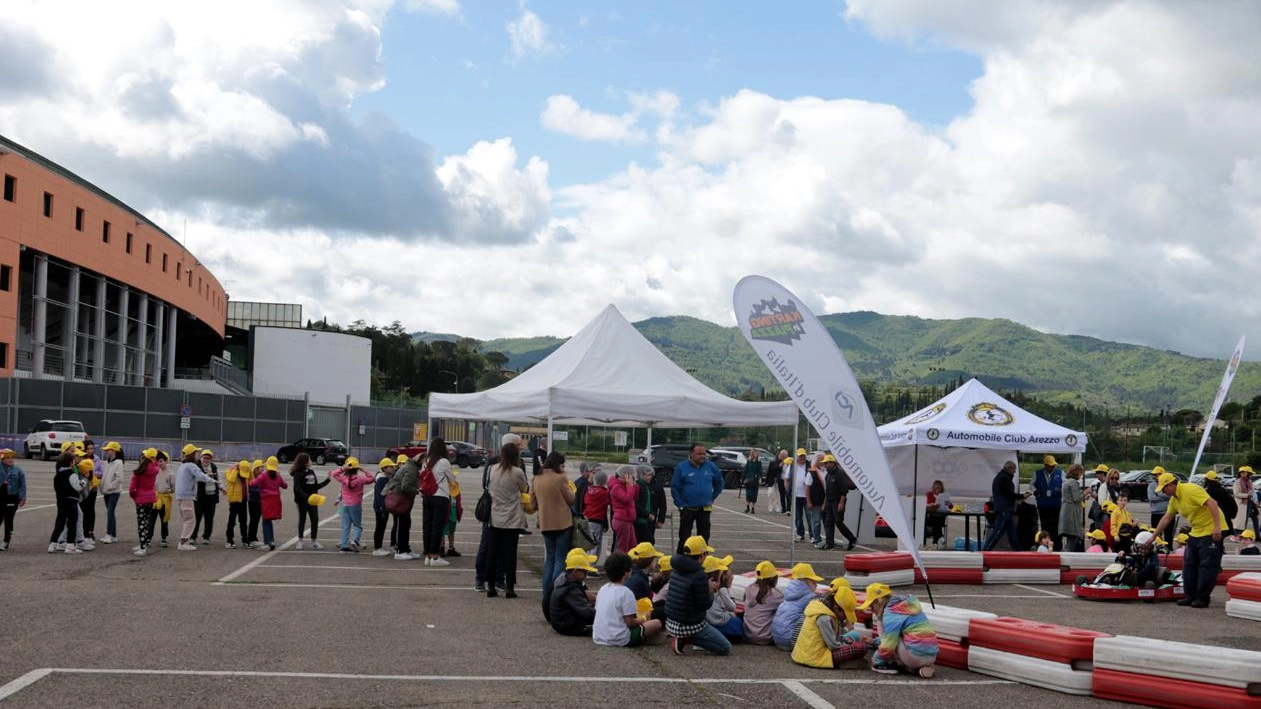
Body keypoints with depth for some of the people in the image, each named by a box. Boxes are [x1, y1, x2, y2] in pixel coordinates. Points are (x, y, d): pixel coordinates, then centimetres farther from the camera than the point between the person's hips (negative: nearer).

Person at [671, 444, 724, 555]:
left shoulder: (710, 466, 0)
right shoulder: (682, 467, -8)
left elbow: (719, 482, 15)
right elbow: (674, 487, -5)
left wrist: (712, 498, 10)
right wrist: (680, 504, -10)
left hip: (705, 509, 3)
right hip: (687, 509, -3)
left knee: (704, 537, 10)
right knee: (684, 537, 2)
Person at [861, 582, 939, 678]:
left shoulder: (891, 613, -10)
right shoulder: (907, 601, 15)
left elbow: (888, 646, -11)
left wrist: (877, 659, 6)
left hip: (916, 655, -8)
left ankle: (882, 663, 4)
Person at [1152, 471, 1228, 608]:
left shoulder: (1190, 490, -20)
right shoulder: (1174, 499, 9)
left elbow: (1212, 503, -27)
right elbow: (1166, 519, 18)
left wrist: (1217, 527, -32)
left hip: (1212, 531, -10)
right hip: (1196, 532, 10)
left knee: (1207, 566, -6)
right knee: (1190, 565, 10)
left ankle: (1203, 598, 0)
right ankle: (1192, 596, 17)